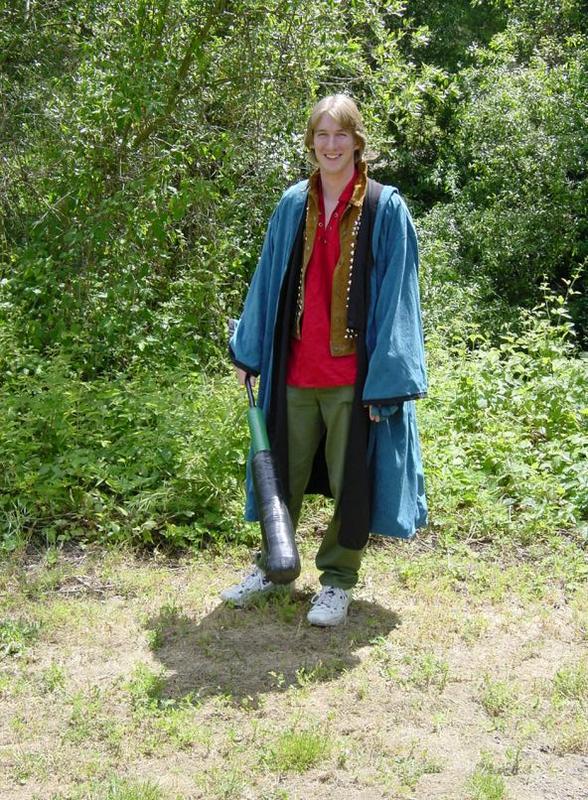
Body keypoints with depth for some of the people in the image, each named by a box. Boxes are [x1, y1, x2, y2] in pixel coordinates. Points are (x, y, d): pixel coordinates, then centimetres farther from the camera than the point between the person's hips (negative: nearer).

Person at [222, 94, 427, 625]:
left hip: (355, 372, -4)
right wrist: (248, 351, 13)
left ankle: (338, 580, 22)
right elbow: (268, 281, 14)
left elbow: (395, 296, -7)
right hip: (295, 368, 4)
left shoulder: (385, 208, -5)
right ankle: (272, 566, 32)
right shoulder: (293, 205, 7)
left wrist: (387, 377, -12)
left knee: (351, 479, 5)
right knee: (284, 470, 14)